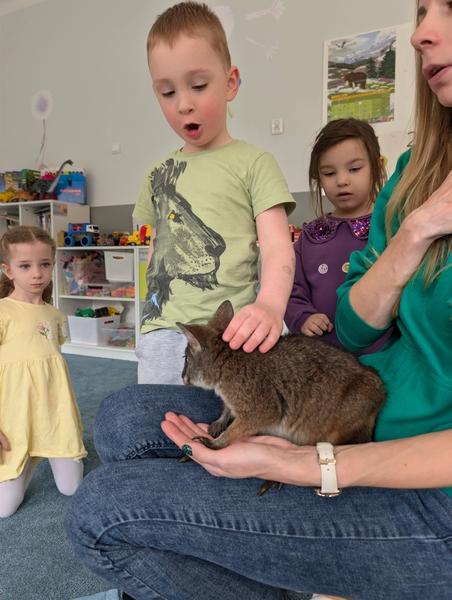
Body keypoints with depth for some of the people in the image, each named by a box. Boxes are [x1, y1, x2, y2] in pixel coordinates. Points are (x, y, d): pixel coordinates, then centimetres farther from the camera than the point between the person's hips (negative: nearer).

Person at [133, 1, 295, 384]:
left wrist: (270, 304, -27)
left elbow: (278, 247, -8)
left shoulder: (253, 163, 1)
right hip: (162, 333, 4)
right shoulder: (158, 174, 17)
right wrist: (153, 320, 13)